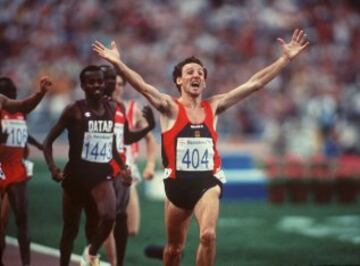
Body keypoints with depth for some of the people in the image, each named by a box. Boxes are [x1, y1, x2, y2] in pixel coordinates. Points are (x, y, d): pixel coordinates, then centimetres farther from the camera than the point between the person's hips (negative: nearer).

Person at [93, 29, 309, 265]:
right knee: (175, 246, 13)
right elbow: (143, 86, -19)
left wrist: (286, 58, -1)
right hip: (178, 183, -1)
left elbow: (254, 83, 3)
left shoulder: (214, 107, 5)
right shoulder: (170, 108, -2)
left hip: (208, 182, 1)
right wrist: (118, 63, -35)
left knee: (208, 235, -23)